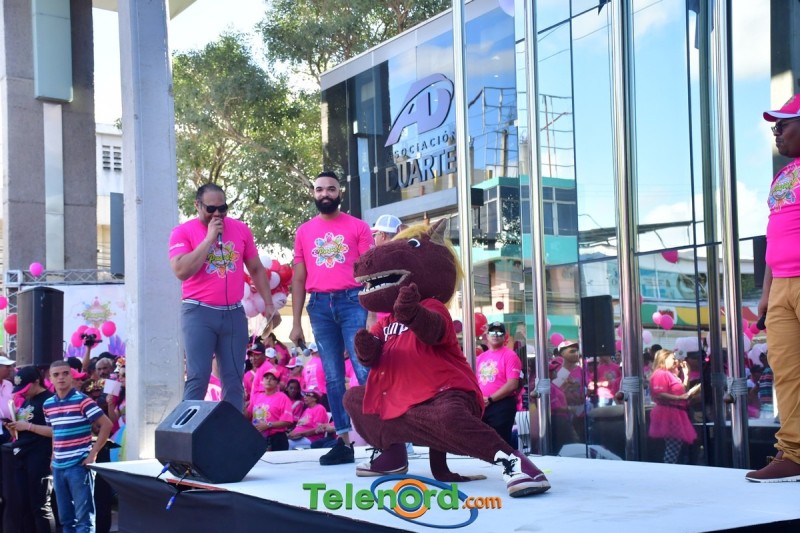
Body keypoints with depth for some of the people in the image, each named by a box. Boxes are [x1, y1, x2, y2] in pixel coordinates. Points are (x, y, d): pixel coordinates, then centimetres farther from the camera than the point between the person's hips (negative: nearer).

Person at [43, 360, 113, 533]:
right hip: (58, 466, 7)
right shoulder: (48, 404, 8)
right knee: (65, 517, 14)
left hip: (79, 465, -7)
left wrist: (93, 453, -13)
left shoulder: (82, 400, -11)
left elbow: (106, 424, -12)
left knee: (84, 516, -3)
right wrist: (54, 456, 13)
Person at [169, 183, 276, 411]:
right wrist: (209, 238, -15)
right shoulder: (183, 232, -2)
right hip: (199, 313, -3)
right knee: (198, 377, -9)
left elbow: (256, 269, 15)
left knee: (234, 379, 6)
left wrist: (268, 303, 11)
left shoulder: (240, 229, 8)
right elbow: (182, 271, -17)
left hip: (234, 313, 4)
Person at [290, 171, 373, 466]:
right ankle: (343, 442, 8)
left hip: (352, 301, -3)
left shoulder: (358, 227, 6)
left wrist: (372, 313, -9)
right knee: (333, 377, 5)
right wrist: (296, 323, 8)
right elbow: (298, 279, 13)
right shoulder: (304, 231, 13)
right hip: (319, 305, 3)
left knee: (364, 370, -9)